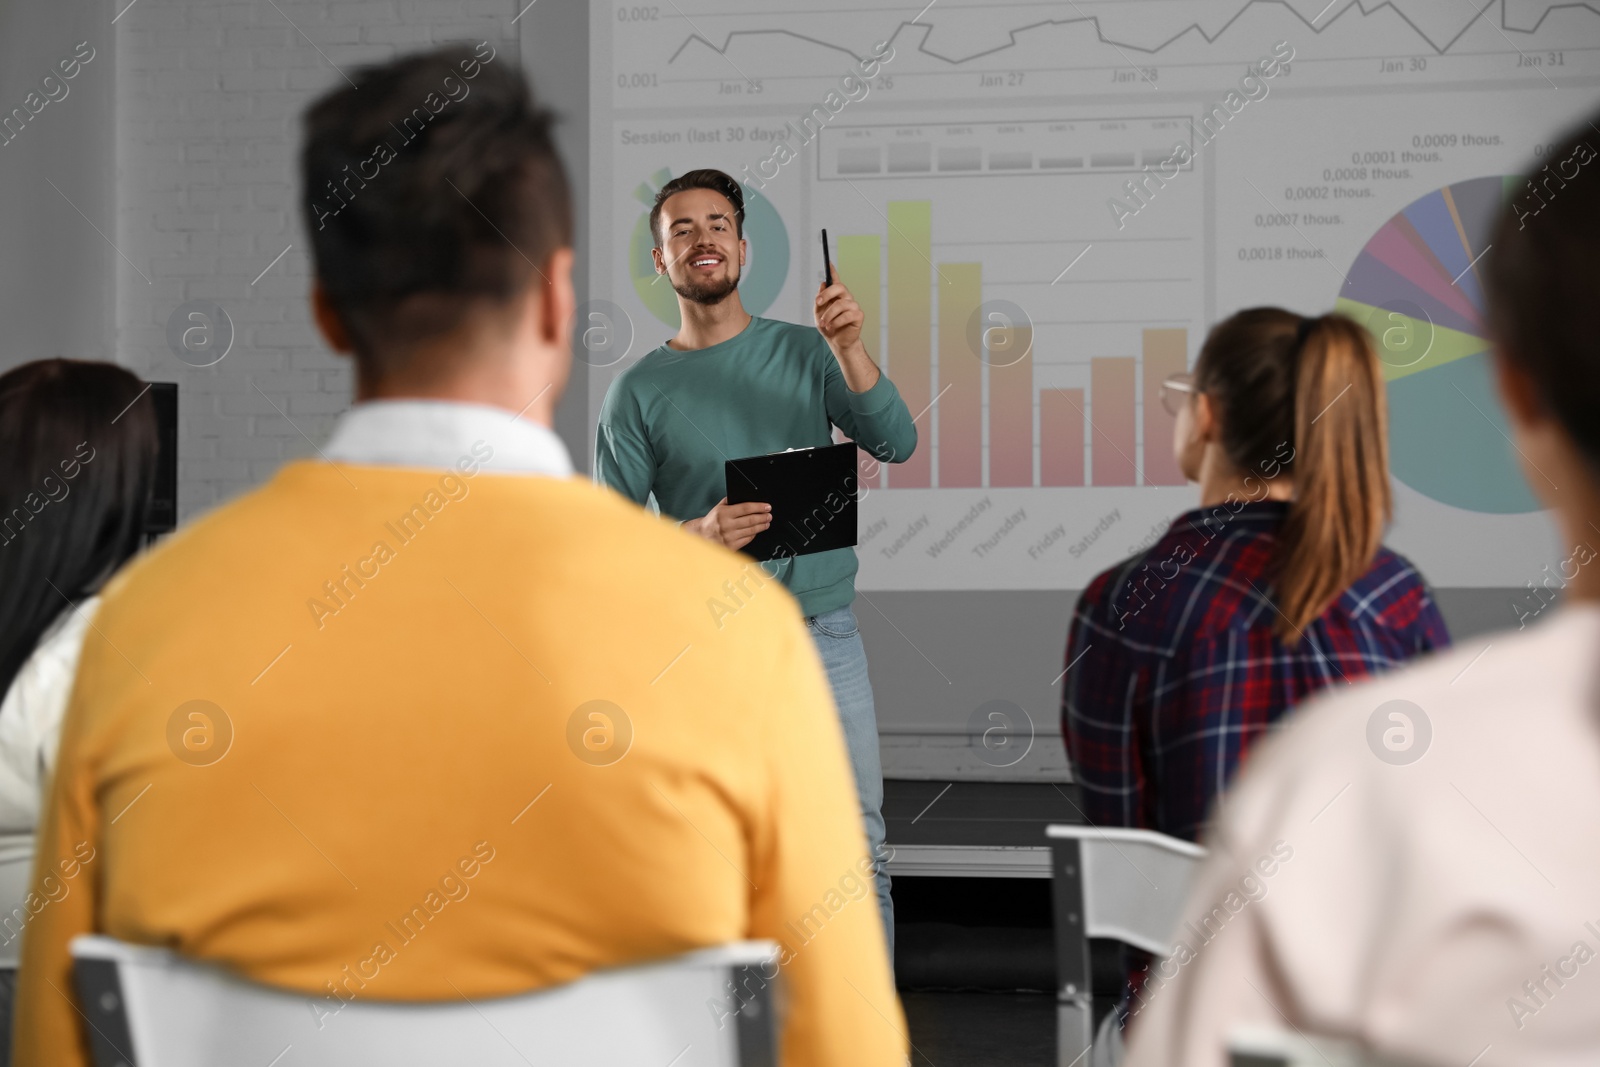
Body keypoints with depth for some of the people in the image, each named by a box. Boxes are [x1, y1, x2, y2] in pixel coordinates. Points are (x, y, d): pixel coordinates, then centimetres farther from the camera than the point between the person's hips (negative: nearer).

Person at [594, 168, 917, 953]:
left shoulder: (804, 352, 7)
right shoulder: (639, 391, 4)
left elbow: (896, 442, -4)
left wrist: (849, 348, -19)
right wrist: (701, 534, -18)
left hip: (823, 632, 1)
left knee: (857, 844, 0)